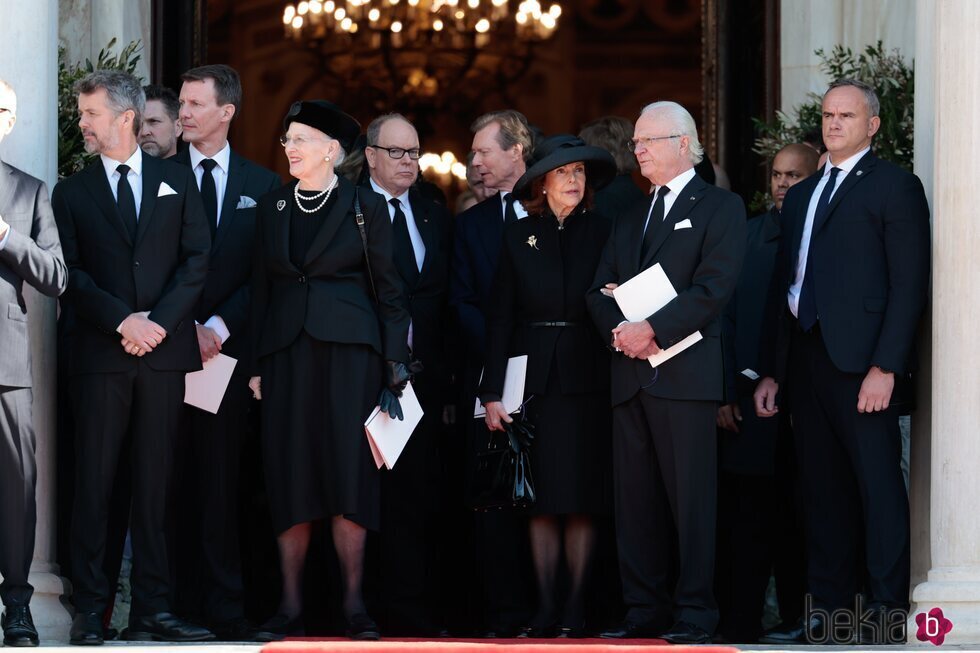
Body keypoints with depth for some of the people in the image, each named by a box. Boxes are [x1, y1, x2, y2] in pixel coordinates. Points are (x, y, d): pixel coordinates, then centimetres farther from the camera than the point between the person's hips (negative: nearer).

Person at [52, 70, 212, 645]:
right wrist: (123, 321, -11)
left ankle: (153, 610, 3)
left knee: (156, 484, 2)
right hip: (101, 355, -1)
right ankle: (90, 612, -2)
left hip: (164, 350, 1)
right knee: (94, 483, -4)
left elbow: (198, 261, 4)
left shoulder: (177, 181, 11)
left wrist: (160, 321, -9)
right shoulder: (72, 194, 10)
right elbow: (71, 275, 2)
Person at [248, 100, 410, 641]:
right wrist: (256, 364, 6)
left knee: (347, 472, -6)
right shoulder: (271, 208, 13)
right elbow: (261, 288, 13)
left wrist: (395, 366, -3)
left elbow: (388, 292, 3)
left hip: (348, 348, -3)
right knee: (290, 475, -1)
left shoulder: (365, 209, 3)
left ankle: (354, 605, -3)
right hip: (287, 349, 3)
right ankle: (290, 606, 2)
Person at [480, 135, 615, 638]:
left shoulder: (603, 233, 5)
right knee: (541, 500, 1)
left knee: (582, 500, -1)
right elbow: (499, 318, 6)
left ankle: (576, 609, 3)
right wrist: (492, 393, -1)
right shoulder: (518, 238, 8)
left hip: (587, 382, -1)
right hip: (534, 379, 1)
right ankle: (545, 609, 4)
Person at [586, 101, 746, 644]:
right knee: (635, 498, 5)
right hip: (630, 374, 7)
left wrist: (652, 329, -17)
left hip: (685, 371, -7)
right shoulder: (630, 219, 23)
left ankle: (694, 613, -6)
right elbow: (600, 290, 16)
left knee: (690, 495, -7)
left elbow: (713, 287, -10)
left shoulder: (719, 207, 2)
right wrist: (619, 330, -6)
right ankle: (644, 610, 9)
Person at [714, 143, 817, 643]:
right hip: (750, 400, 1)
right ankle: (739, 629, 1)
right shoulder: (746, 236, 7)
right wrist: (725, 395, -2)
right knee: (745, 521, -1)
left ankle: (797, 618, 15)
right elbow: (725, 317, 5)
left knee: (798, 521, 7)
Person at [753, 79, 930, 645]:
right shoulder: (801, 196, 21)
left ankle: (885, 616, -4)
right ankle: (828, 611, 11)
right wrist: (772, 371, 14)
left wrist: (885, 366, -17)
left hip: (862, 362, -7)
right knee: (824, 491, 8)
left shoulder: (895, 187, -1)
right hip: (806, 359, 7)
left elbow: (910, 284, -8)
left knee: (878, 487, -5)